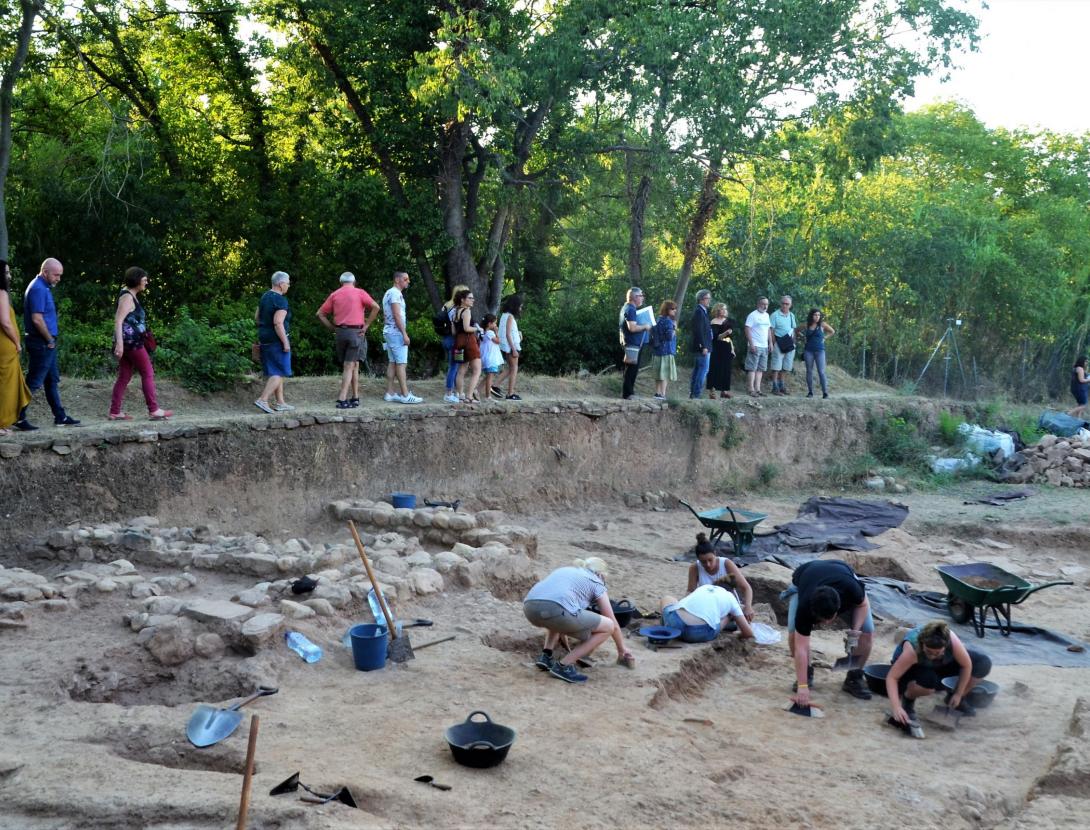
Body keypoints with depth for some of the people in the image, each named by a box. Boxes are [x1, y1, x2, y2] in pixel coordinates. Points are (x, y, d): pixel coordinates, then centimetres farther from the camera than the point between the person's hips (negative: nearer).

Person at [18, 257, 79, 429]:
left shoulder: (44, 287, 14)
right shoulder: (38, 289, -17)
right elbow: (37, 319, -23)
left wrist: (51, 340, 13)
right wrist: (50, 340, -13)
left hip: (46, 344, 10)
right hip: (41, 344, -10)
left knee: (52, 380, 14)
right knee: (33, 382, -5)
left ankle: (60, 417, 21)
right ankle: (18, 419, 0)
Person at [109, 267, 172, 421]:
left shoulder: (131, 296, 17)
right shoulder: (127, 297, -13)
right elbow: (118, 321, -22)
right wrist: (119, 343, -29)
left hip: (131, 342, 10)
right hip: (131, 341, -10)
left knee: (124, 376, 9)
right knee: (148, 373, -2)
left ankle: (114, 412, 9)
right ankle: (154, 410, 1)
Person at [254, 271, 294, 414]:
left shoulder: (264, 297, 10)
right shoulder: (280, 301, -17)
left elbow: (257, 317, 17)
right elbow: (278, 323, -24)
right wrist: (285, 342, -21)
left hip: (265, 340, 9)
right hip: (276, 341, -9)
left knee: (276, 372, 15)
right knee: (279, 373, -4)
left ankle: (279, 402, 20)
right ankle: (262, 400, -11)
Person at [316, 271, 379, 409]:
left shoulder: (334, 294, 11)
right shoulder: (360, 293, 2)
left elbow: (320, 313, 8)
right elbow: (375, 307, -11)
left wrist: (332, 328, 8)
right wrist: (366, 326, -6)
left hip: (339, 332, 3)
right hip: (356, 332, -3)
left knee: (353, 366, 15)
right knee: (349, 366, -3)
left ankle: (355, 397, 18)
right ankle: (342, 399, -11)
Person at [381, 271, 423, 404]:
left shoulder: (388, 293, 20)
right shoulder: (396, 293, -13)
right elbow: (397, 315, -20)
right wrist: (404, 334, -21)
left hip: (388, 332, 10)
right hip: (396, 332, -10)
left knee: (392, 362, 9)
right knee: (401, 363, -10)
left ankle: (390, 393, 8)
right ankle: (405, 395, -12)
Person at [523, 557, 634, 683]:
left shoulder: (564, 570, 38)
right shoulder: (596, 583, 24)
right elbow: (613, 623, 28)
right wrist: (622, 649, 44)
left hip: (529, 607, 7)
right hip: (554, 609, -7)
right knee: (608, 627, 12)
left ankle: (546, 656, 21)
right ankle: (564, 665, 6)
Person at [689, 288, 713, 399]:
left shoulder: (701, 311, 17)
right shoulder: (699, 312, -15)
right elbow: (699, 331, -21)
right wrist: (704, 346, -23)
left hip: (699, 347, 11)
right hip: (702, 346, -11)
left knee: (697, 369, 13)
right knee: (704, 369, -10)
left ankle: (693, 392, 18)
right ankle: (696, 393, -10)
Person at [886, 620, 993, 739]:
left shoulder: (953, 641, -35)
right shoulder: (912, 649, -40)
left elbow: (966, 665, -19)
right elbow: (891, 677, -39)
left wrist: (959, 694, -13)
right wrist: (897, 708, -47)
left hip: (938, 666, 4)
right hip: (912, 669, -4)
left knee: (983, 663, -14)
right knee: (929, 680, -40)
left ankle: (956, 700, 9)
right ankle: (907, 700, -7)